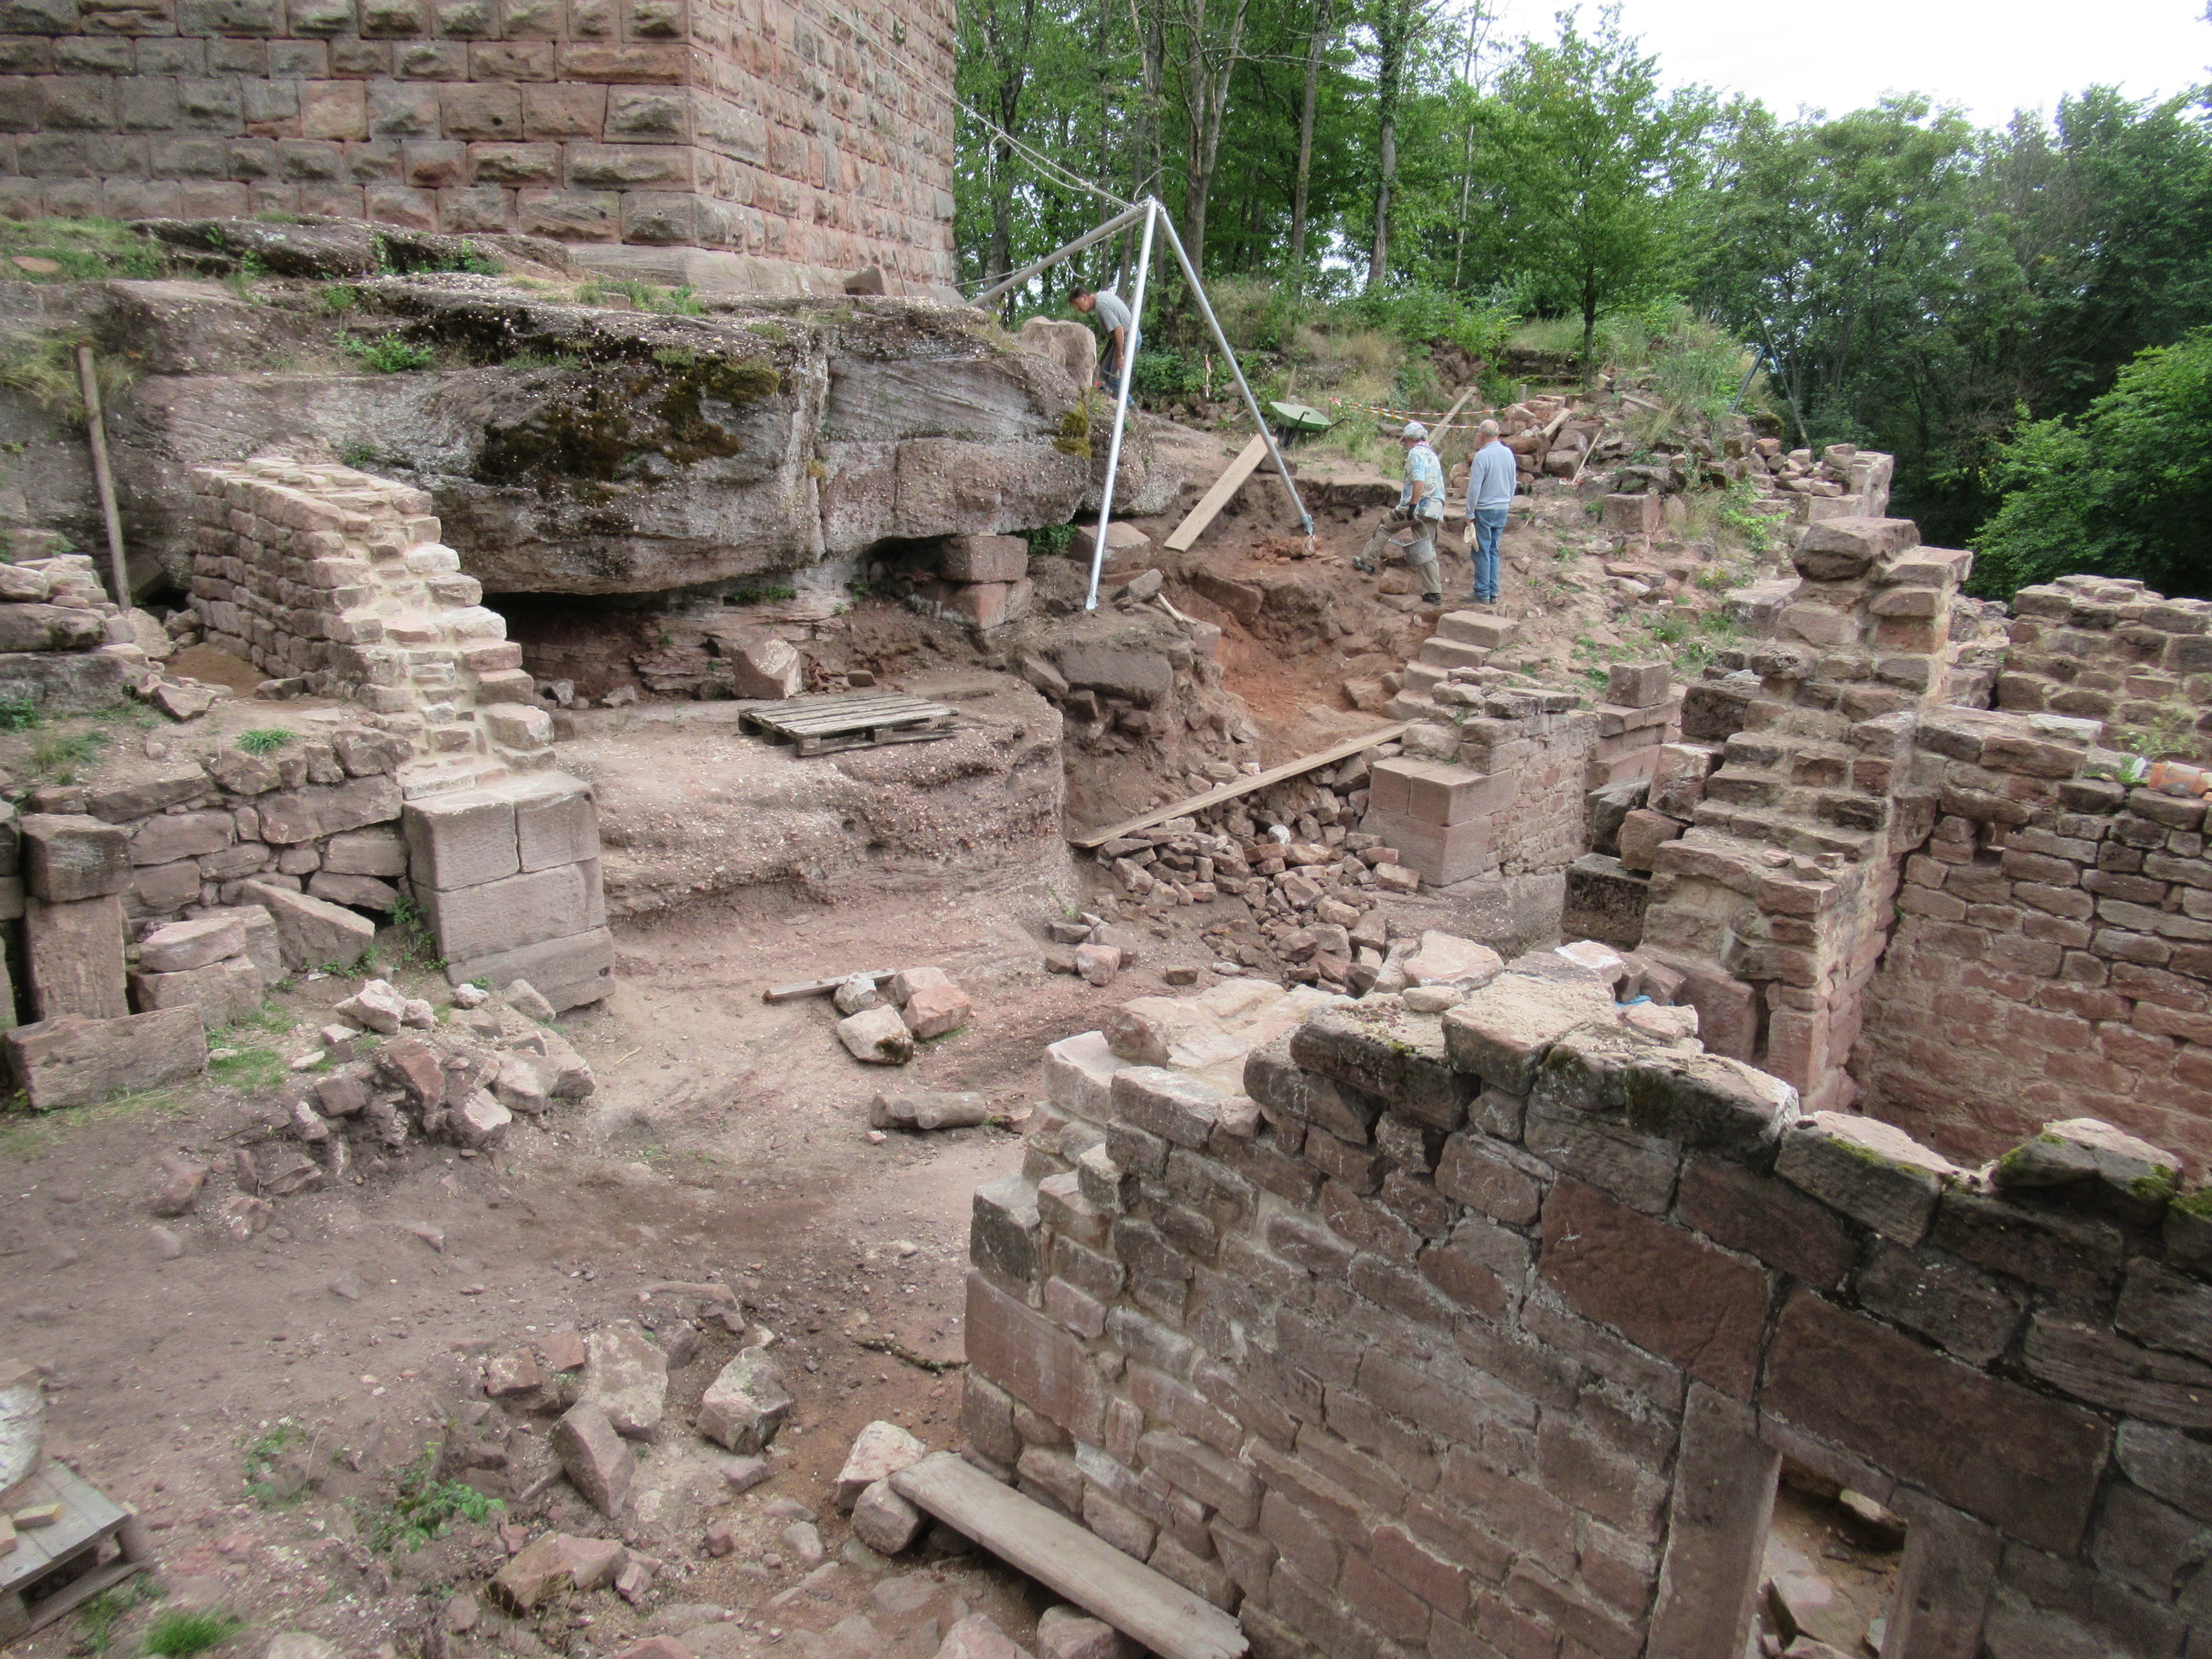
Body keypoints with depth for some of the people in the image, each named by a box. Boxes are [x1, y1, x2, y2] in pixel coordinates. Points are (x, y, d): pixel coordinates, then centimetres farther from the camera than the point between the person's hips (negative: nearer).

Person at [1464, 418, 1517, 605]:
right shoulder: (1508, 453, 6)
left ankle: (1482, 594, 0)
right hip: (1502, 510, 7)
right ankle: (1493, 593, 14)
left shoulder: (1482, 456, -15)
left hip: (1484, 510, -7)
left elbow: (1474, 488, -16)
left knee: (1481, 552, -1)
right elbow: (1513, 482, 14)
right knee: (1493, 551, 13)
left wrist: (1470, 514, -10)